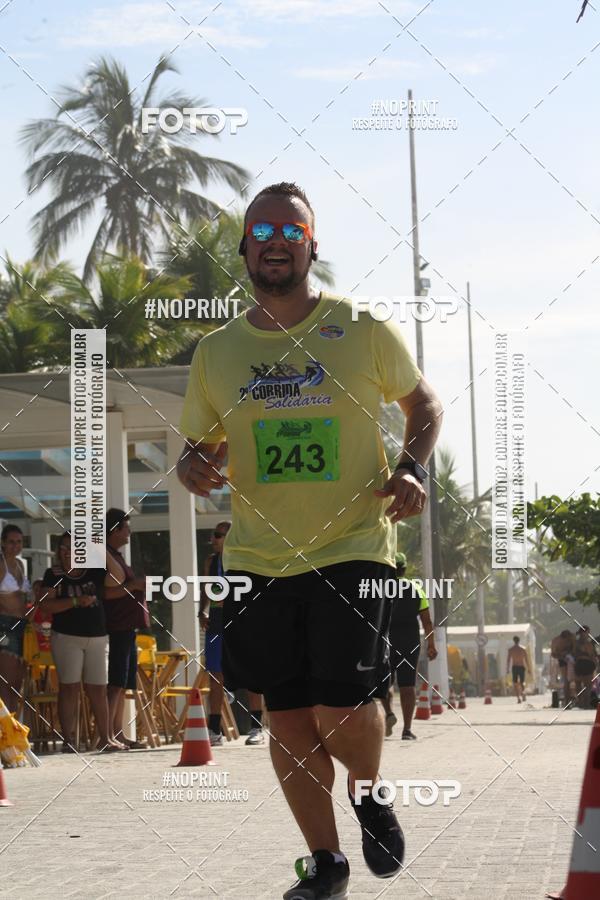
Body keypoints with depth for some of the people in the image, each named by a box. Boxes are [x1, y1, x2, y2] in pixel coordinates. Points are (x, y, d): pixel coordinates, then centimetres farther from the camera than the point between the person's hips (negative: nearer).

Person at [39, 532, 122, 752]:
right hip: (66, 637, -2)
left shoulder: (95, 571, 6)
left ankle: (104, 738, 9)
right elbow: (45, 605, -9)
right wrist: (76, 601, -17)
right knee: (69, 687, -4)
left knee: (98, 689, 5)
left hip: (97, 637, 2)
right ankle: (68, 739, -3)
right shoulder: (54, 575, 1)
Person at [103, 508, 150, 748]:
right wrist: (133, 586, -19)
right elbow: (106, 592, -22)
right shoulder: (107, 556, -11)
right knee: (116, 683, -14)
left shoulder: (116, 555, 22)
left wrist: (138, 585, 18)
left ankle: (118, 734, 12)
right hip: (118, 627, -11)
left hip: (126, 626, 11)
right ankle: (108, 734, -16)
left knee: (122, 684, 10)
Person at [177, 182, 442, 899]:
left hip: (351, 546, -3)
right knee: (287, 717, 5)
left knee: (339, 710, -12)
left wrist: (412, 468, -6)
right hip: (256, 558, 3)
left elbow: (422, 402, 12)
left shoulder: (364, 330, -1)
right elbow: (197, 447, 15)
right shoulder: (215, 352, 6)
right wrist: (194, 465, -10)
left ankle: (369, 793, 22)